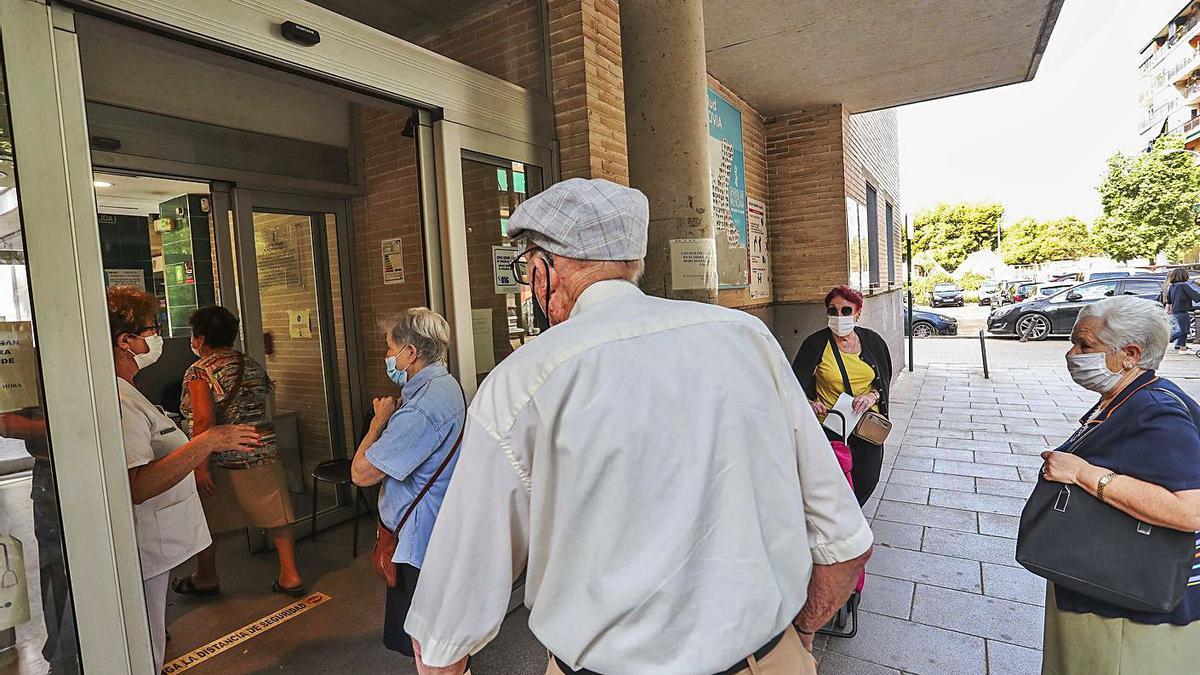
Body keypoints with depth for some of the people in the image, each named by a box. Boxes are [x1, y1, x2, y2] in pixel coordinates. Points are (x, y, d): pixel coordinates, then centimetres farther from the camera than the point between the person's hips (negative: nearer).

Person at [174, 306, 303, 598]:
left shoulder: (199, 372, -10)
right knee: (276, 515, 8)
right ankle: (290, 576, 11)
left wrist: (200, 467, -17)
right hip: (263, 453, 5)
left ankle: (206, 578, 33)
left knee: (205, 522, 16)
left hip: (221, 460, -5)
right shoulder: (253, 366, 8)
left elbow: (205, 422, -19)